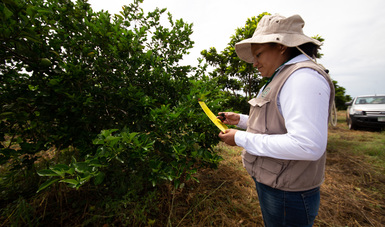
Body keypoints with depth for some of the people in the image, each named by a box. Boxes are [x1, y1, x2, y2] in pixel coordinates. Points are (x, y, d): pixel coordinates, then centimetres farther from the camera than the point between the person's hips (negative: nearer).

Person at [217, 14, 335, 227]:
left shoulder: (304, 77, -22)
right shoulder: (281, 79, 10)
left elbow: (308, 146, -30)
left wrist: (241, 138, -24)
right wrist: (240, 120, 6)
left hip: (286, 194, -9)